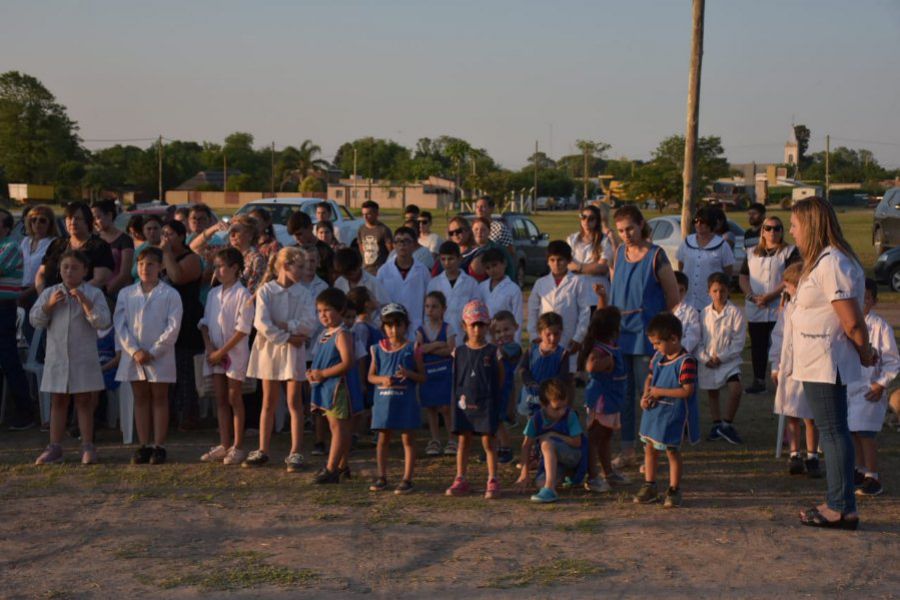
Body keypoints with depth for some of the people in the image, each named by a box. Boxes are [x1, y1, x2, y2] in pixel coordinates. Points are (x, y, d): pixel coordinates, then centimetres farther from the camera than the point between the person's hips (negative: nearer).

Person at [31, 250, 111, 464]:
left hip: (84, 359, -2)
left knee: (84, 402, 1)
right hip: (56, 357, 3)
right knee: (58, 402, 7)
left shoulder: (94, 294, -1)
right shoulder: (49, 293, 8)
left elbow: (102, 322, -12)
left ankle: (88, 447, 6)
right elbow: (36, 320, 3)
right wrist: (49, 304, -13)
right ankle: (54, 448, 11)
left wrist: (85, 301, -20)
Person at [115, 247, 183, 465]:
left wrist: (154, 351, -13)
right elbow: (120, 325, 2)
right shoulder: (126, 294, 7)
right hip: (133, 355, 3)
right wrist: (134, 351, -10)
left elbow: (173, 327, -7)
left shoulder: (170, 294, -2)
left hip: (160, 356, -3)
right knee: (140, 399, 7)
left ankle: (159, 447, 6)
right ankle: (144, 446, 12)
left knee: (159, 398, 3)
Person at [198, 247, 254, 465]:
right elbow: (205, 322, 12)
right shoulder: (213, 294, 10)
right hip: (215, 353, 6)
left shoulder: (242, 294, -10)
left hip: (234, 352, -6)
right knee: (220, 399, 8)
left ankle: (237, 447, 5)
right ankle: (224, 445, 13)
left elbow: (243, 329, -15)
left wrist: (221, 352, -15)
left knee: (234, 399, -1)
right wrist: (209, 346, -5)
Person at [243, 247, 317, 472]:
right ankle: (262, 451, 17)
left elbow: (309, 324, -11)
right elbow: (261, 323, -15)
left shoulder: (303, 294, 1)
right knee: (268, 402, 9)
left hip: (294, 352, 0)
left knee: (294, 402, 1)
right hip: (270, 347, 0)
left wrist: (286, 325, -18)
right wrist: (286, 337, -16)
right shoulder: (266, 291, -4)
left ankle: (295, 453, 5)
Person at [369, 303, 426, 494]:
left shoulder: (412, 349, -2)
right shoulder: (378, 349, 5)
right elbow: (371, 376, 8)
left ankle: (407, 479, 7)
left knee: (408, 439, 2)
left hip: (405, 401, -2)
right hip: (383, 399, 2)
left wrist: (409, 374, -20)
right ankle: (382, 477, 19)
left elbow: (423, 377, 0)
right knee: (383, 439, 9)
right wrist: (383, 379, -13)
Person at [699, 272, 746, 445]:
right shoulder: (705, 313, 2)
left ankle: (727, 424, -8)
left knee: (735, 389, -21)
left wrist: (721, 357, -14)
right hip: (708, 363, 3)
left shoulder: (734, 312, -7)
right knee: (712, 394, 12)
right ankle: (717, 425, 25)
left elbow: (738, 340, -9)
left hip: (729, 360, -3)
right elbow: (698, 339, 5)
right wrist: (704, 358, -9)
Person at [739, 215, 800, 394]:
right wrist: (752, 296, -7)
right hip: (755, 310, 4)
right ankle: (758, 381, 16)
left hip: (779, 309, -4)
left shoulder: (790, 252, 1)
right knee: (757, 346, 7)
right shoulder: (752, 253, 16)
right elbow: (743, 277, 11)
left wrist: (770, 296, -17)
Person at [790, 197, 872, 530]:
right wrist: (864, 352, 13)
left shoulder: (831, 264, -19)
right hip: (817, 363, 11)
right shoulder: (822, 262, 14)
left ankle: (842, 508, 0)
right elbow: (852, 321, 16)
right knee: (832, 431, 14)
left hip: (825, 363, -11)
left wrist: (865, 353, -5)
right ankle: (838, 503, 21)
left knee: (833, 432, -5)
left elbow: (852, 321, -19)